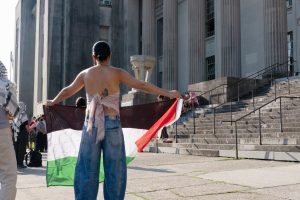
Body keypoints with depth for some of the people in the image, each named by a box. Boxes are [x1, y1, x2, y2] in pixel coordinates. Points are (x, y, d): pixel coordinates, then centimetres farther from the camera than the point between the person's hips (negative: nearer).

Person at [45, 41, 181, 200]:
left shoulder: (85, 74, 6)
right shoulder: (117, 73, -1)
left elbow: (67, 91, 20)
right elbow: (142, 85, -3)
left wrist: (52, 102, 39)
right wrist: (168, 93, 3)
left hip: (91, 124, 2)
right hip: (111, 124, -2)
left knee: (87, 168, 8)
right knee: (114, 169, 7)